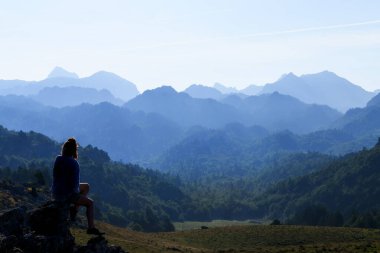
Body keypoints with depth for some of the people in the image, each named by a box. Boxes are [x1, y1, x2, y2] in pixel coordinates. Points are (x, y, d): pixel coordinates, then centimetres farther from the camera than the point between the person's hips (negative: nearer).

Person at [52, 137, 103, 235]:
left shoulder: (58, 159, 1)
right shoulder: (74, 163, -20)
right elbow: (75, 182, -16)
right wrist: (76, 190, 2)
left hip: (56, 192, 8)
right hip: (66, 195, -8)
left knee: (86, 186, 25)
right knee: (90, 203, 11)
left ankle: (74, 208, 16)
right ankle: (91, 228, 8)